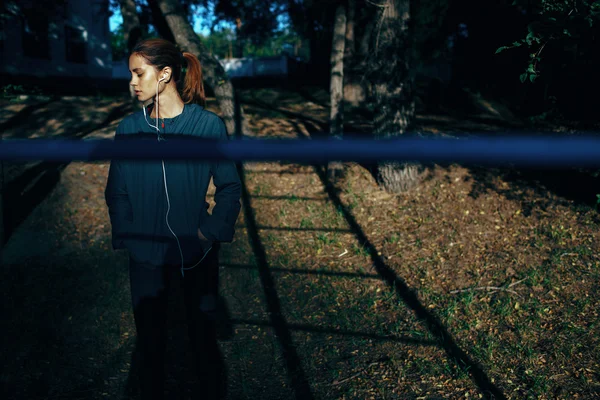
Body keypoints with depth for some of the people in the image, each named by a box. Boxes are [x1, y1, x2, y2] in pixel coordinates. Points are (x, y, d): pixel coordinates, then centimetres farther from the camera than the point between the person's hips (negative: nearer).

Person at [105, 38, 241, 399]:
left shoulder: (208, 125, -11)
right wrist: (127, 236, -6)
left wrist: (212, 231, -13)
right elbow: (117, 192, 2)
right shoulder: (129, 128, -5)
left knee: (202, 326, 18)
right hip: (146, 254, 2)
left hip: (197, 252, -1)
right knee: (150, 334, 15)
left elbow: (230, 186, -6)